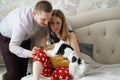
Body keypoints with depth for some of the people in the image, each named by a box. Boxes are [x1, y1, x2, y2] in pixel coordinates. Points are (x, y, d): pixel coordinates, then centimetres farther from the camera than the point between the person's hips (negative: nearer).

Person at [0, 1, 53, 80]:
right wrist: (27, 53, -52)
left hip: (25, 38, 6)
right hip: (7, 38, -5)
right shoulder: (22, 23, -42)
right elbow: (13, 46, -35)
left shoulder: (43, 15, -25)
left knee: (23, 70, 3)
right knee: (14, 71, -12)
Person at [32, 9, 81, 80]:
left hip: (64, 67, -2)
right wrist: (37, 51, -16)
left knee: (62, 73, -39)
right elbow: (41, 57, 8)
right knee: (40, 53, -28)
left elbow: (77, 55, -6)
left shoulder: (70, 36, 7)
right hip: (49, 69, 3)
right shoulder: (46, 38, 14)